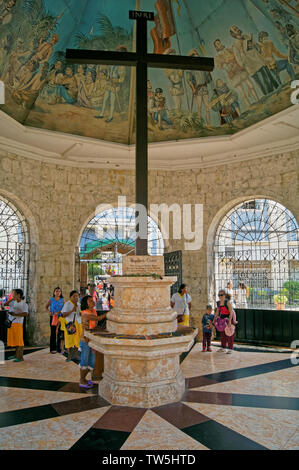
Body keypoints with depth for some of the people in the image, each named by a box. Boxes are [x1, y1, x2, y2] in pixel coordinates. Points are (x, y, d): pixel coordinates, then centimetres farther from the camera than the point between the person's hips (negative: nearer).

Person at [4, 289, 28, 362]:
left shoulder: (24, 304, -7)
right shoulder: (13, 302, 11)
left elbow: (25, 314, -17)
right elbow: (5, 304, 4)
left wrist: (15, 314, -22)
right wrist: (11, 299, -6)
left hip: (18, 323, -7)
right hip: (11, 323, 7)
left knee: (19, 339, -6)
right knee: (14, 339, 13)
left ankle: (20, 357, -4)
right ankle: (16, 355, 25)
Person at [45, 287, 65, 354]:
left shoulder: (62, 300, 4)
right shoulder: (51, 300, 5)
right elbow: (46, 307, 15)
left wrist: (59, 312, -18)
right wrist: (48, 312, -3)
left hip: (60, 317, 0)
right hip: (53, 317, 0)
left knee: (60, 333, 1)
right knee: (53, 333, 0)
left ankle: (59, 348, 11)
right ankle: (53, 349, 8)